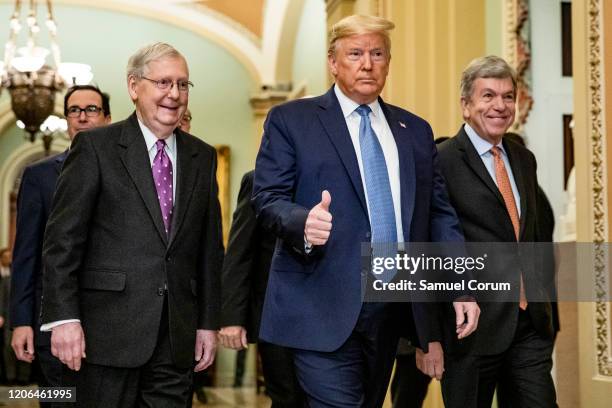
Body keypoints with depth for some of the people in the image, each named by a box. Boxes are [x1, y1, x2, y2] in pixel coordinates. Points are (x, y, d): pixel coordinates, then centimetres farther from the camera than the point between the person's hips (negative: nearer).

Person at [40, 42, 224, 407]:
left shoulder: (203, 157, 13)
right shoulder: (96, 147, -1)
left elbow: (210, 246, 14)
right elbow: (63, 238, -5)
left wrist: (209, 322, 10)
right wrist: (64, 318, -12)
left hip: (177, 337, 4)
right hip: (108, 334, -4)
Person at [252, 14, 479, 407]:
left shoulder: (416, 131, 15)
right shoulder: (291, 120, 3)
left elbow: (440, 212, 12)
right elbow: (268, 198, -4)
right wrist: (305, 222, -26)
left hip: (394, 306, 5)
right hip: (325, 306, -5)